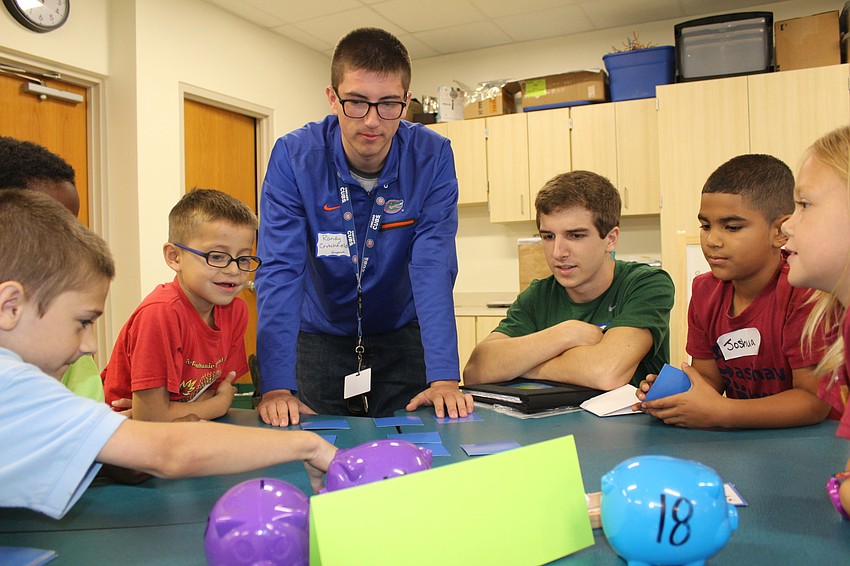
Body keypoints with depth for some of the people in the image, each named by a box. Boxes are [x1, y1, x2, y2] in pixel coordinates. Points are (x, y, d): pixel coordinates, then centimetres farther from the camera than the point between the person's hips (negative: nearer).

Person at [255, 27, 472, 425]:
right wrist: (276, 386, -33)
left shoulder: (432, 156, -17)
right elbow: (280, 270, -24)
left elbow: (432, 268, -22)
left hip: (401, 334, 1)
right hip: (319, 336, 0)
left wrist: (444, 377, -33)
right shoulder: (293, 156, -19)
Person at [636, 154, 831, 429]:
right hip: (742, 440, 5)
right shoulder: (705, 291, 3)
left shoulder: (804, 289, -16)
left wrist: (719, 412, -25)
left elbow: (816, 400, -17)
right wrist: (670, 393, -12)